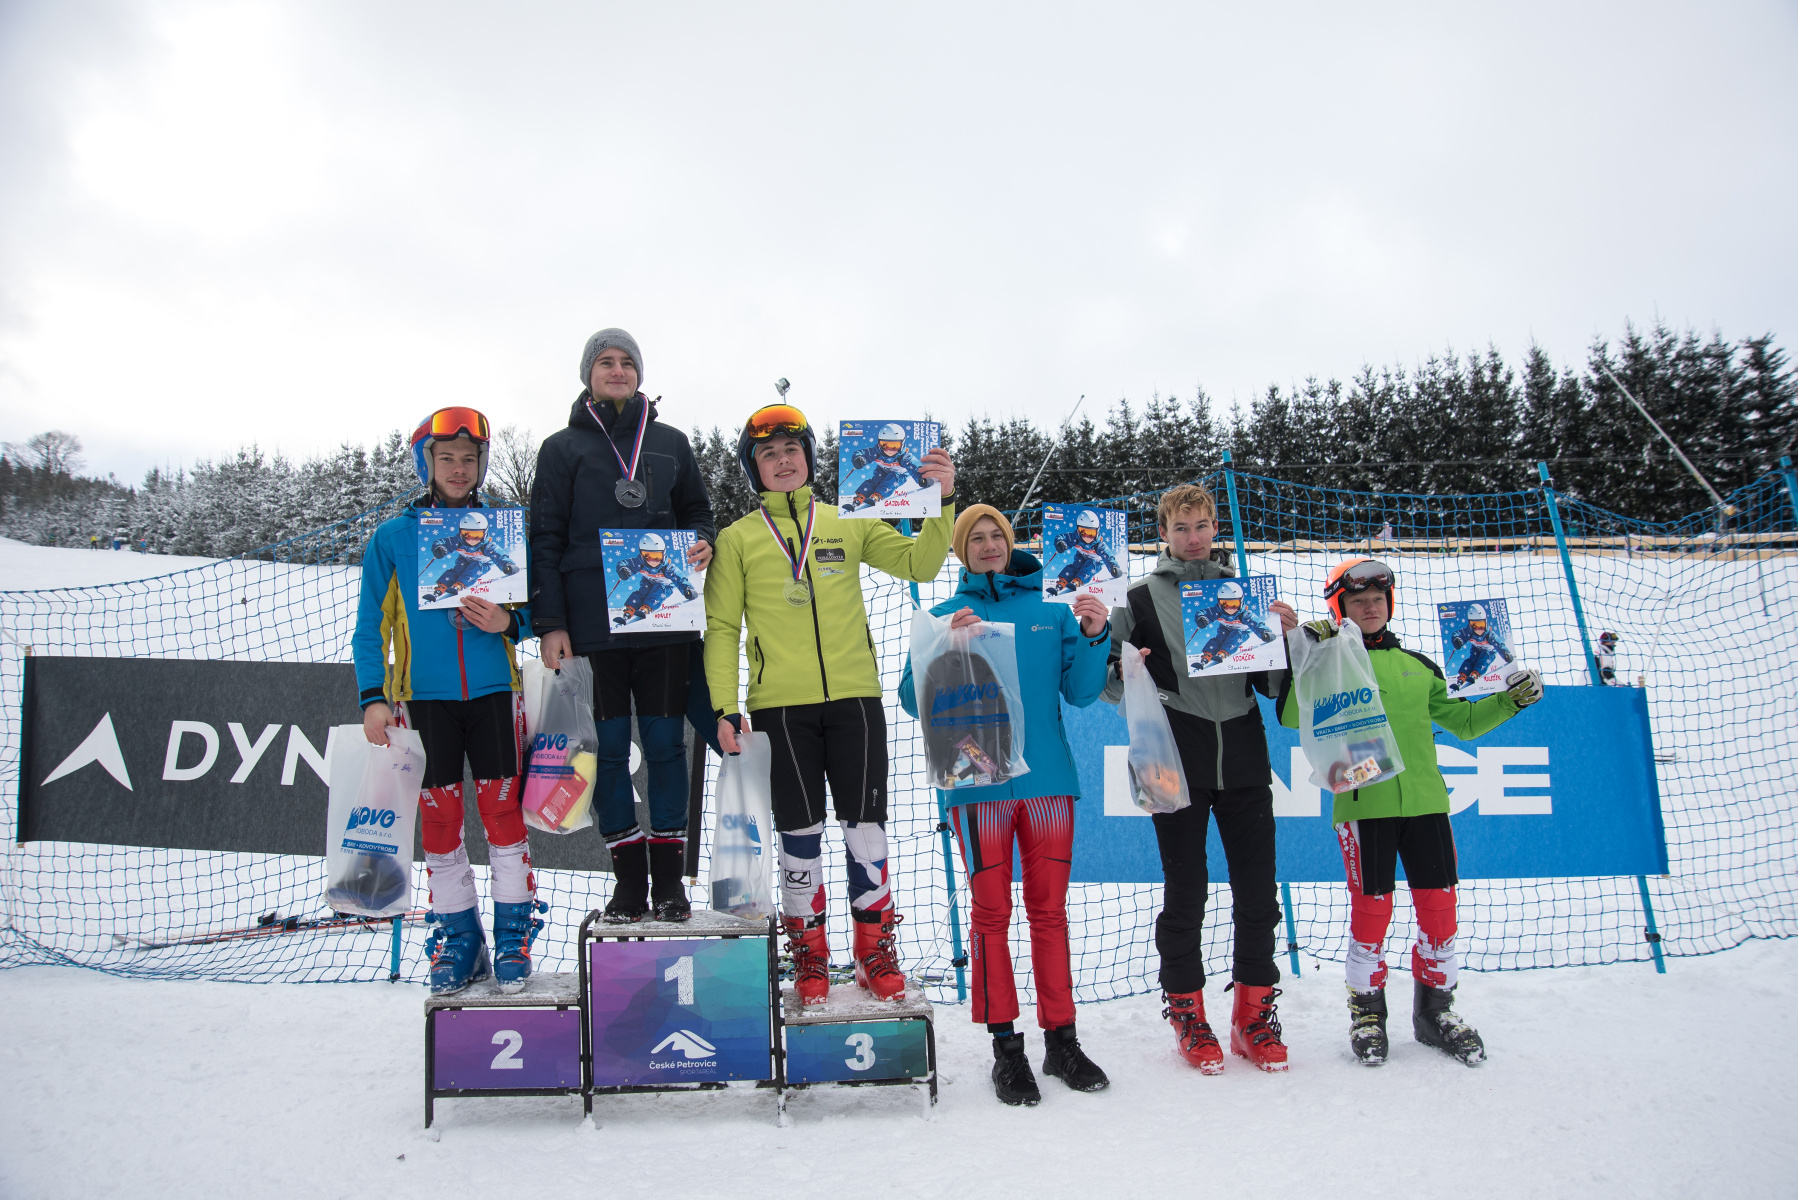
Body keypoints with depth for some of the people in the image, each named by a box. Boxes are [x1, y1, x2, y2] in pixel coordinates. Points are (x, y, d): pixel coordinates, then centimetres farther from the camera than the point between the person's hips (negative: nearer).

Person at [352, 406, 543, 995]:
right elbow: (370, 626, 5)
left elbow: (532, 609, 9)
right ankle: (458, 938, 18)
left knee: (503, 812, -1)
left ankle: (514, 933, 11)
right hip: (424, 697, 1)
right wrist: (373, 697, -4)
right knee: (439, 819, 5)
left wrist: (508, 623, -13)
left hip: (493, 692, 0)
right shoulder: (393, 537, 4)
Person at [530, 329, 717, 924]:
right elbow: (545, 540, 5)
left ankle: (669, 880, 9)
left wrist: (703, 543, -4)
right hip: (592, 623, -1)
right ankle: (629, 881, 10)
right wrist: (550, 623, -4)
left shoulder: (670, 442, 14)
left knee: (666, 742, 1)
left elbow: (699, 512, 21)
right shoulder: (562, 447, 9)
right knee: (608, 747, 1)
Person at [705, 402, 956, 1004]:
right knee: (799, 830, 5)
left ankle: (876, 948, 17)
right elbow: (721, 628, 5)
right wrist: (725, 709, -4)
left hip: (854, 696, 1)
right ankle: (808, 950, 21)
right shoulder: (737, 539, 8)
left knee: (865, 823, 3)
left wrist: (941, 503, -10)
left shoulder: (849, 524, 11)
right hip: (779, 705, -1)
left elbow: (918, 563, 5)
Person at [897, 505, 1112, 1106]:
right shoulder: (946, 616, 6)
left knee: (1050, 910, 7)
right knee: (991, 911, 1)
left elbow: (1081, 692, 5)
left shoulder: (1051, 610, 11)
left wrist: (1094, 637, -10)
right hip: (979, 783, -2)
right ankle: (1004, 1044, 11)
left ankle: (1061, 1039, 17)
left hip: (1048, 780, 2)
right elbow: (915, 700, -2)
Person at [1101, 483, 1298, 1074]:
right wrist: (1126, 673, -19)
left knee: (1258, 891, 6)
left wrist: (1285, 637, -4)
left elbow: (1272, 684, 13)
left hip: (1244, 759, 3)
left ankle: (1254, 1012, 22)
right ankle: (1186, 1011, 21)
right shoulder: (1140, 598, 4)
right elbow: (1107, 681, 3)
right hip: (1178, 764, -3)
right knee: (1185, 894, 4)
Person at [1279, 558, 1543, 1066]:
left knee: (1439, 903, 7)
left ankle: (1435, 1008, 25)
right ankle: (1367, 1009, 18)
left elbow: (1462, 720, 22)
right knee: (1371, 906, 0)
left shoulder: (1418, 666, 15)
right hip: (1364, 802, -4)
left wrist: (1511, 700, 12)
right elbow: (1291, 717, -12)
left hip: (1425, 799, 4)